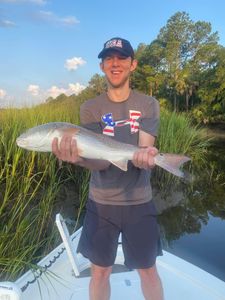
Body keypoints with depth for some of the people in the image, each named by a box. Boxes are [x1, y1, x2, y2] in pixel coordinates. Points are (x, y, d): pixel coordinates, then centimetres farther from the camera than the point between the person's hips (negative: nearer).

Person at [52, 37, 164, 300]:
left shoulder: (148, 105, -1)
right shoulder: (90, 108, -2)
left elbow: (144, 148, -13)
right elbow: (100, 161, -13)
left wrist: (144, 156, -36)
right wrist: (78, 158, -35)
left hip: (138, 201, 0)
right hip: (101, 202, 1)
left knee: (148, 270, 15)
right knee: (100, 271, 14)